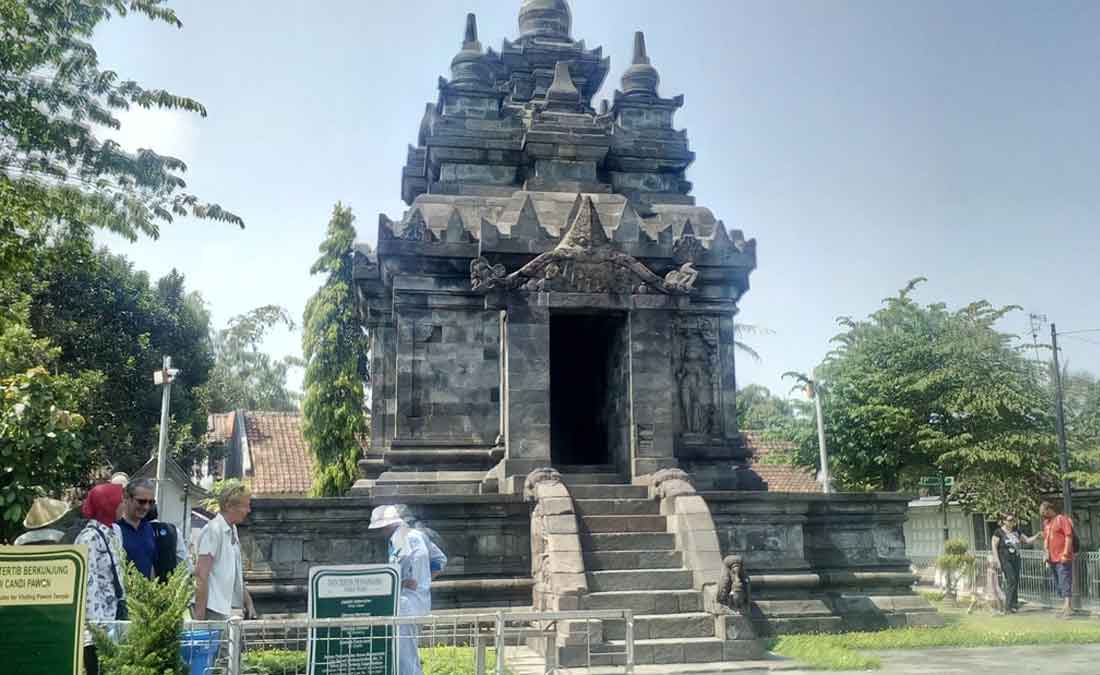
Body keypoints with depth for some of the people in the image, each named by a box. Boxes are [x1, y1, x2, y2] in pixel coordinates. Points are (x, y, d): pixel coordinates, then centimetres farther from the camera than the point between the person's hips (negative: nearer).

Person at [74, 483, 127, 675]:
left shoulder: (115, 531, 10)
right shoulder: (89, 537, -14)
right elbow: (88, 583, -18)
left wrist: (123, 607, 13)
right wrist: (96, 624, -20)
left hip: (114, 612, 8)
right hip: (97, 616, -8)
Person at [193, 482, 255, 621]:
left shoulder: (232, 530, 11)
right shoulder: (213, 529, -13)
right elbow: (201, 574, -16)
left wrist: (248, 603, 17)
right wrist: (199, 614, -18)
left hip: (229, 609, 8)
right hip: (214, 610, -8)